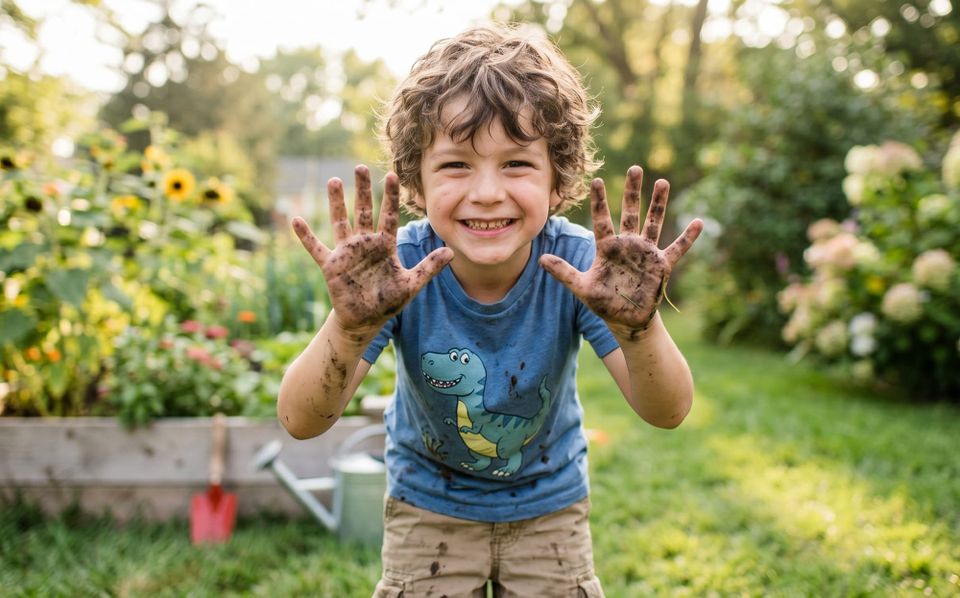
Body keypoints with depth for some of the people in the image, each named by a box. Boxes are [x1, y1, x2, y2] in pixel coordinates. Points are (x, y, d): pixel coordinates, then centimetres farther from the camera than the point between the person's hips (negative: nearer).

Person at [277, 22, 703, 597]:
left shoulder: (576, 264, -27)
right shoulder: (399, 268, -28)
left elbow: (667, 412, -30)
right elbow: (301, 421, -33)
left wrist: (638, 326, -51)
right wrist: (352, 325, -52)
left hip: (550, 502, 1)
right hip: (428, 503, 0)